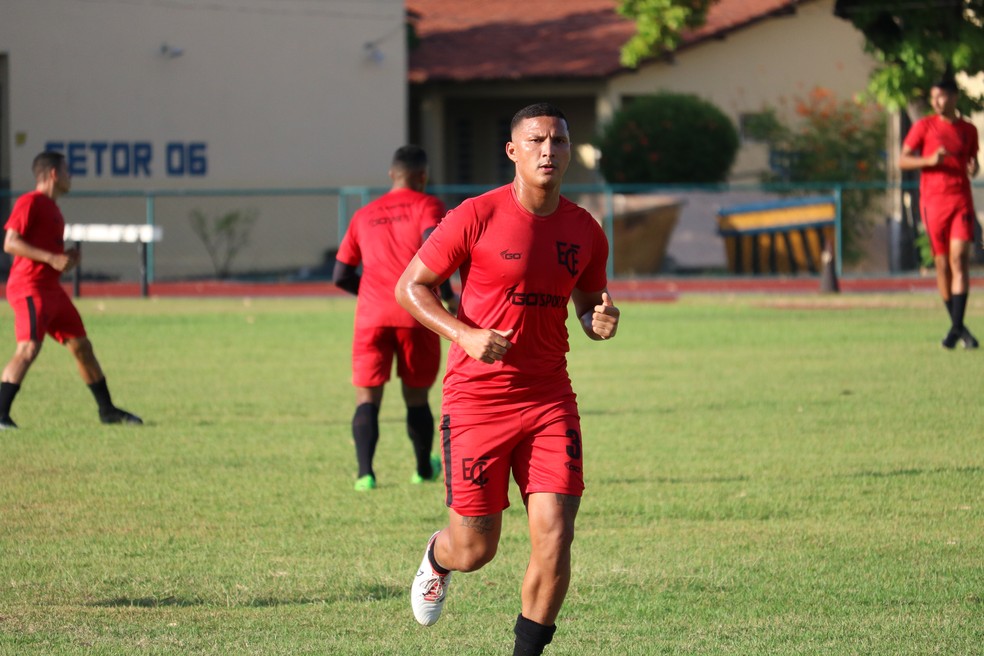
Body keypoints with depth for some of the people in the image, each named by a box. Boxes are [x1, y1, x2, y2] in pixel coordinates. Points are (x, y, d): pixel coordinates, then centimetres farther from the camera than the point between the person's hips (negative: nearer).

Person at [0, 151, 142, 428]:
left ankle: (107, 410, 22)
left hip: (51, 288, 10)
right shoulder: (30, 202, -8)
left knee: (81, 346, 12)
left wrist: (67, 259, 10)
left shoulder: (52, 208, 20)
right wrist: (52, 258, -22)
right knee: (29, 348, -21)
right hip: (30, 287, -10)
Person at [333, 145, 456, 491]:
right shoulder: (427, 205, 4)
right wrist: (447, 295, -8)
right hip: (416, 314, -2)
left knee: (367, 398, 0)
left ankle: (365, 471, -19)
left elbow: (341, 276, 16)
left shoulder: (364, 215, 16)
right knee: (416, 398, 14)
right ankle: (425, 470, 29)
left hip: (372, 316, 2)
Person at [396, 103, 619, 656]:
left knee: (555, 538, -11)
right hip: (477, 397, -3)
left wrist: (600, 321, -6)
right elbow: (410, 286, -4)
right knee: (475, 548, 2)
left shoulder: (585, 232, 4)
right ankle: (438, 559, 41)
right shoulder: (477, 217, -10)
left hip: (549, 399, 3)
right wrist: (466, 335, -19)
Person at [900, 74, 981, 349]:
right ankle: (958, 326, 14)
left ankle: (956, 327, -16)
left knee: (959, 258, -13)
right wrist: (930, 160, -14)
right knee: (942, 263, 2)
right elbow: (903, 161, 2)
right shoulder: (924, 126, 3)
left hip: (961, 200, 1)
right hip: (933, 201, -1)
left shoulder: (968, 130, 11)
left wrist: (973, 169, 1)